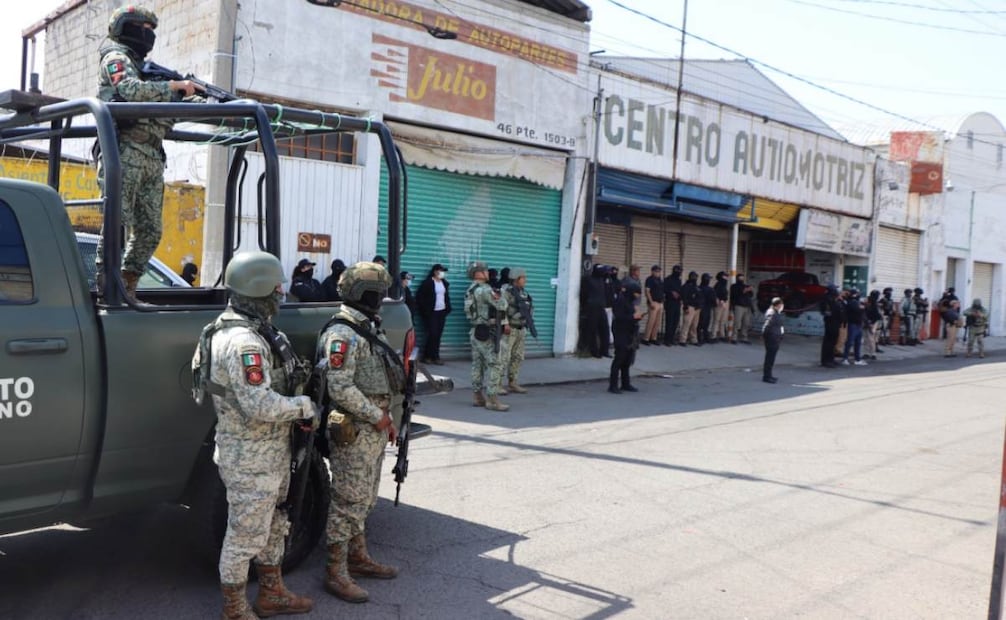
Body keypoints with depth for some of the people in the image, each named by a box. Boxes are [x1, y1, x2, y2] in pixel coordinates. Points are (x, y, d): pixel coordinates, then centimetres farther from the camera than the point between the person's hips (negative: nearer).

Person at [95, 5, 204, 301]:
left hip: (152, 157, 8)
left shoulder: (144, 67, 30)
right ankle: (105, 285, -14)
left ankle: (127, 287, 5)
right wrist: (175, 85, -10)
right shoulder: (116, 58, 5)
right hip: (125, 152, -8)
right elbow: (132, 91, -16)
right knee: (117, 219, -14)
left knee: (149, 229, 2)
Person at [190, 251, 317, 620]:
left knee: (270, 527, 22)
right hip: (250, 459, -10)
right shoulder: (244, 342, -25)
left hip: (266, 453, 10)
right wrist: (305, 406, -17)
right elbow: (260, 406, -29)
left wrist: (297, 404, 4)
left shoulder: (245, 331, 9)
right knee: (244, 536, 5)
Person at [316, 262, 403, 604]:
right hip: (353, 431, -9)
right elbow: (340, 388, -23)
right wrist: (376, 416, -17)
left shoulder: (368, 327, 14)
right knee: (348, 502, -2)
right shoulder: (342, 334, -18)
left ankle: (358, 557, 31)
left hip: (374, 428, 10)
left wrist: (386, 417, 16)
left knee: (364, 499, 18)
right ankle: (335, 573, 7)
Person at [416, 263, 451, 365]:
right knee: (433, 334, -8)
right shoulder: (427, 283, -8)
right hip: (431, 313, -6)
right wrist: (424, 310, -10)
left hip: (442, 312, 6)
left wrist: (448, 308, 10)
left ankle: (435, 357, 11)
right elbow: (419, 296, -8)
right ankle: (426, 356, 4)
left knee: (438, 335, 6)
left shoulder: (445, 283, 10)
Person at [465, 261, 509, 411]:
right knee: (493, 365, -6)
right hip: (486, 332, -9)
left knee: (477, 365, 12)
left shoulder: (470, 290, 13)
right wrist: (497, 295, 5)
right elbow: (502, 305, -16)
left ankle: (477, 396, 17)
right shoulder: (485, 289, -17)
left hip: (475, 331, 9)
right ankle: (492, 399, -7)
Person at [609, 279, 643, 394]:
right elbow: (618, 317, -19)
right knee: (619, 359, -7)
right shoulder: (620, 301, -13)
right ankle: (613, 385, -3)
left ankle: (625, 383, 19)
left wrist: (637, 316, 4)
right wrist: (633, 316, -20)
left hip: (630, 334, 9)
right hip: (622, 334, -9)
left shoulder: (630, 301, 14)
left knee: (627, 360, 11)